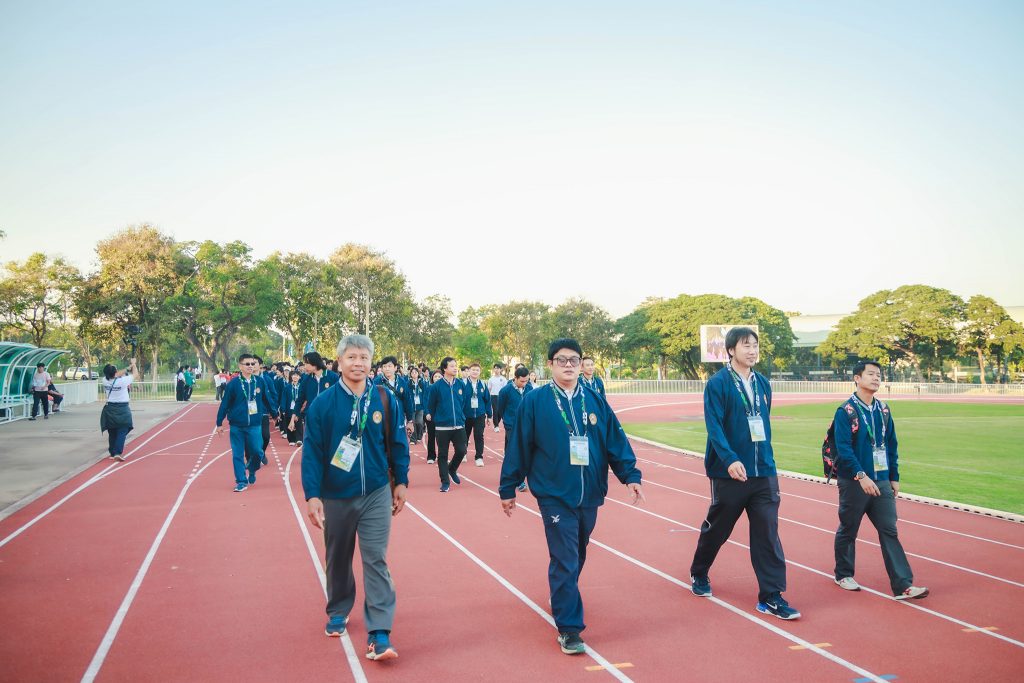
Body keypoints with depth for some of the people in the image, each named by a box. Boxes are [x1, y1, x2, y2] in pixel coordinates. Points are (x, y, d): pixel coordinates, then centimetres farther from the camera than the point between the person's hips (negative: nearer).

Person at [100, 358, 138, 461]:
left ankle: (112, 453, 23)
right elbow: (135, 374, 0)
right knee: (122, 432, -3)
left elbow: (116, 375, 15)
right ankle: (118, 453, -14)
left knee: (112, 432, 15)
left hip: (110, 409, 5)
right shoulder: (122, 381, -17)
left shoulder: (105, 380, -5)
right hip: (122, 409, -5)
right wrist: (133, 364, 17)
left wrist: (128, 368, 22)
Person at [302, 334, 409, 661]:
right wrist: (312, 495, -13)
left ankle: (379, 634, -1)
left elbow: (398, 444, 4)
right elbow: (312, 451, -8)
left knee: (376, 561, -4)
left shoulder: (386, 400, -4)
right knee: (338, 559, 16)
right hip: (335, 496, 0)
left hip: (376, 494, 0)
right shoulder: (323, 403, -9)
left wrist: (401, 482, 6)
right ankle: (338, 613, 38)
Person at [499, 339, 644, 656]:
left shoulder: (595, 401, 4)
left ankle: (561, 598, 45)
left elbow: (616, 442, 4)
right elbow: (518, 447, -3)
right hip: (555, 495, -4)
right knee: (564, 562, -5)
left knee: (577, 558, 20)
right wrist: (508, 488, 0)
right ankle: (569, 629, 5)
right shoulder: (534, 401, -5)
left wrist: (631, 476, -5)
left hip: (590, 495, 4)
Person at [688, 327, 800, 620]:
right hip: (730, 473, -5)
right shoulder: (718, 384, -10)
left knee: (767, 532, 1)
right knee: (717, 529, 11)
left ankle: (771, 596, 7)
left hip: (764, 473, 5)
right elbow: (714, 426, -18)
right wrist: (730, 460, -29)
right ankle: (699, 574, 35)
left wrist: (766, 458, 17)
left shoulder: (762, 384, 9)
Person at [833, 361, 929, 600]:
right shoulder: (845, 411, -10)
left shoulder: (883, 410, 8)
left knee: (889, 531, 1)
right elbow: (843, 448, -16)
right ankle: (844, 575, 26)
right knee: (848, 530, 9)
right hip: (853, 482, -5)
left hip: (881, 482, 5)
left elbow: (892, 445, 14)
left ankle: (902, 586, 0)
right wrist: (861, 476, -24)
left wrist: (894, 477, 13)